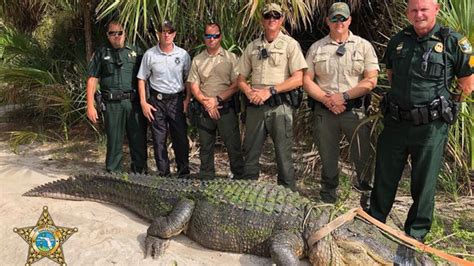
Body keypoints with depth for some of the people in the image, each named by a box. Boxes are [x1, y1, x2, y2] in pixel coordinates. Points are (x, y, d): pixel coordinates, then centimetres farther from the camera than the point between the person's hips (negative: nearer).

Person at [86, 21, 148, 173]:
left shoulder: (135, 52, 13)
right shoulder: (101, 53, 9)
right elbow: (92, 80, 6)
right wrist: (90, 106, -3)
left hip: (134, 102, 1)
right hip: (113, 104, -1)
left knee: (139, 140, 5)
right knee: (114, 141, 5)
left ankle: (140, 172, 19)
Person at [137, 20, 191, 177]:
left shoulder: (183, 54, 1)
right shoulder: (149, 54, 0)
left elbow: (189, 79, 8)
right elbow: (142, 79, 4)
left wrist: (187, 99, -2)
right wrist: (143, 102, -3)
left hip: (177, 99, 0)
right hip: (157, 100, 0)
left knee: (181, 137, 2)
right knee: (159, 139, 5)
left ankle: (183, 171, 17)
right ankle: (163, 173, 17)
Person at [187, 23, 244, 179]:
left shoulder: (230, 58, 2)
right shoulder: (197, 60, 9)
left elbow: (236, 84, -5)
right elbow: (194, 86, 4)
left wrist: (217, 99, -13)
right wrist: (206, 103, -9)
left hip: (226, 109, -3)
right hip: (204, 110, 3)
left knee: (233, 146, -1)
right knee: (205, 147, 11)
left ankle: (240, 178, 12)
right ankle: (206, 179, 23)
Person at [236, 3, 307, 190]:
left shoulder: (290, 44, 1)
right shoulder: (252, 47, 14)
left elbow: (298, 79, -8)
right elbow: (241, 78, 16)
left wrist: (270, 91, -15)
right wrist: (249, 92, -5)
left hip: (279, 106, -4)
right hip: (255, 106, 4)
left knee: (283, 154, 1)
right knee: (250, 153, 10)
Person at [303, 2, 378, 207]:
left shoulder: (363, 46, 4)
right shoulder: (316, 48, 8)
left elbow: (371, 81, -4)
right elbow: (307, 80, 3)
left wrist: (344, 96, -14)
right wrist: (326, 99, -11)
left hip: (355, 110, -1)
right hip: (324, 111, 2)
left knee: (363, 155, 2)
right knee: (327, 157, 12)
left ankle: (367, 196, 24)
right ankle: (328, 197, 30)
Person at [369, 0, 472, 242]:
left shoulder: (453, 42, -7)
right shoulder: (398, 40, 5)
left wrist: (444, 105, 5)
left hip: (430, 127, -3)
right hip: (395, 122, 4)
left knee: (424, 184, 9)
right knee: (384, 178, 14)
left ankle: (415, 235, 26)